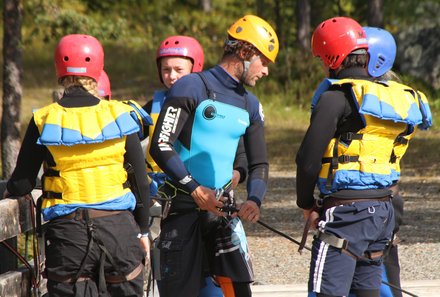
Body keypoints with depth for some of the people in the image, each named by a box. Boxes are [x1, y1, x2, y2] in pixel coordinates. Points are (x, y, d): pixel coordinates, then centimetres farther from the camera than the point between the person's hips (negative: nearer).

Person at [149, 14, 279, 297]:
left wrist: (254, 200, -6)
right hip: (184, 207, -5)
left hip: (223, 207, 5)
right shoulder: (192, 87, -7)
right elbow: (160, 146, -13)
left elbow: (259, 163, 15)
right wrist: (195, 190, -17)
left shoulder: (250, 105, 14)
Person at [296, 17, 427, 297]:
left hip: (347, 210, -8)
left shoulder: (336, 97, -12)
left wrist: (307, 204, 2)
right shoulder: (393, 95, 11)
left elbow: (308, 159, -13)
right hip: (383, 208, 8)